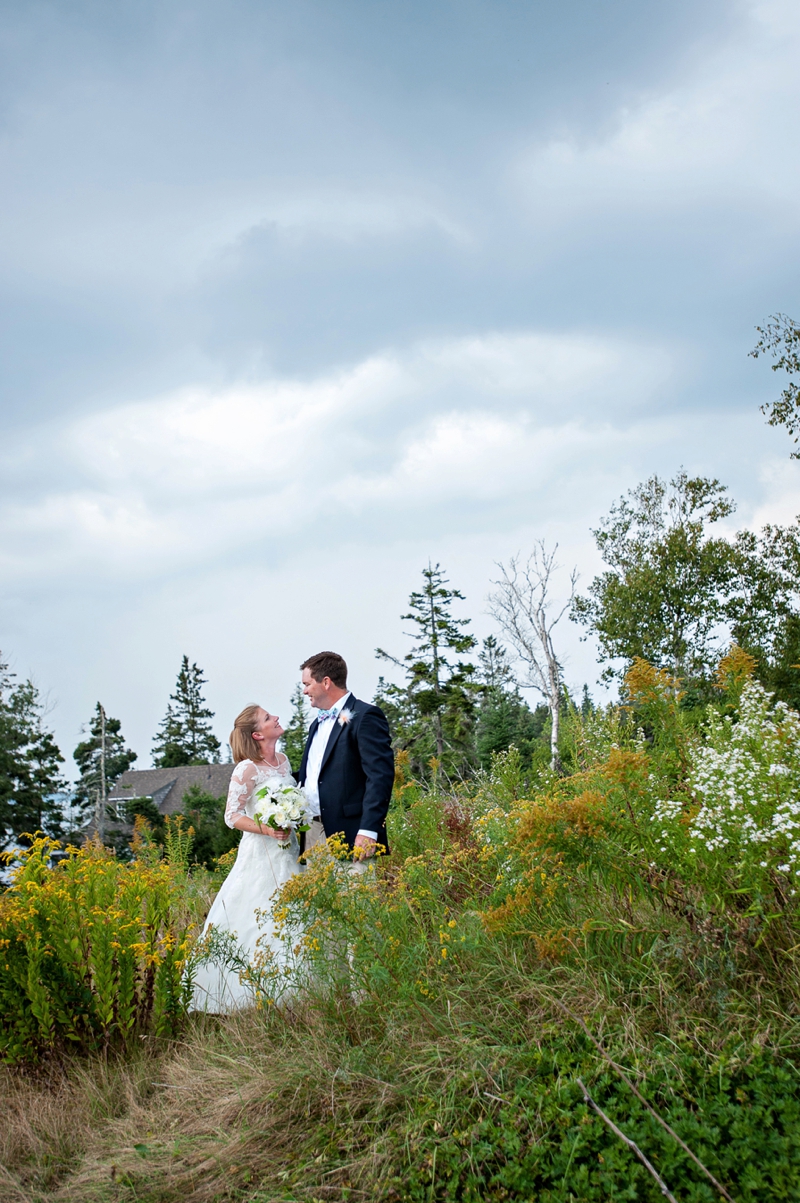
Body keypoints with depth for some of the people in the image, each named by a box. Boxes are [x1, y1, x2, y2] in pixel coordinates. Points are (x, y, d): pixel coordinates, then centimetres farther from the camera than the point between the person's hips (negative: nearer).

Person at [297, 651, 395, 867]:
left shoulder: (365, 716, -7)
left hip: (349, 835, -8)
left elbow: (380, 774, -16)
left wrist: (369, 830, -23)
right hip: (314, 832, 8)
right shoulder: (317, 724, 21)